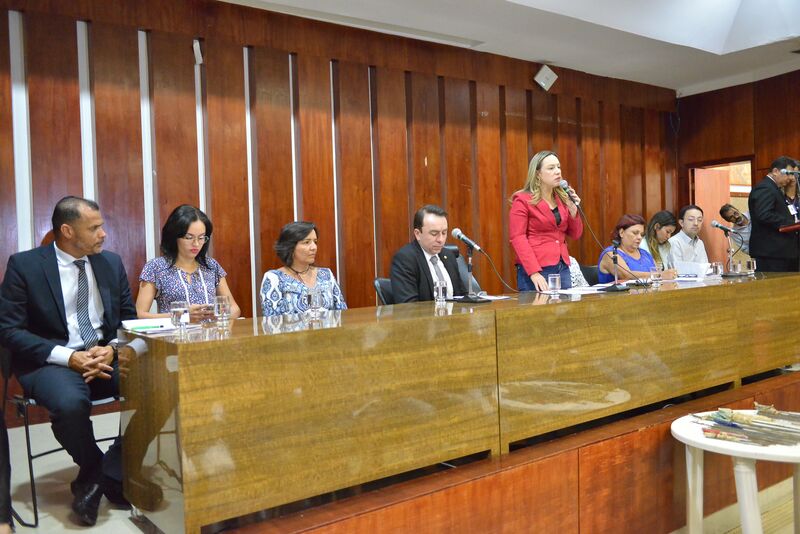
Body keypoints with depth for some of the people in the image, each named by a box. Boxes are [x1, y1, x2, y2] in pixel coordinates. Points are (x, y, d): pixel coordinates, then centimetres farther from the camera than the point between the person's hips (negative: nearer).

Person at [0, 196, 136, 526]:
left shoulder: (111, 262, 9)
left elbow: (129, 319, 12)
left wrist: (112, 349, -11)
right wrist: (69, 357, -20)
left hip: (107, 356, 4)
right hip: (53, 360, -3)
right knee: (70, 403, -36)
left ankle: (99, 479, -8)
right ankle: (106, 478, -4)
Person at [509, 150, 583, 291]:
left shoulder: (563, 199, 13)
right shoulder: (523, 200, -5)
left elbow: (575, 235, 15)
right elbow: (517, 238, -12)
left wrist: (573, 210, -2)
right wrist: (534, 272, -21)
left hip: (563, 269, 6)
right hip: (535, 271, -6)